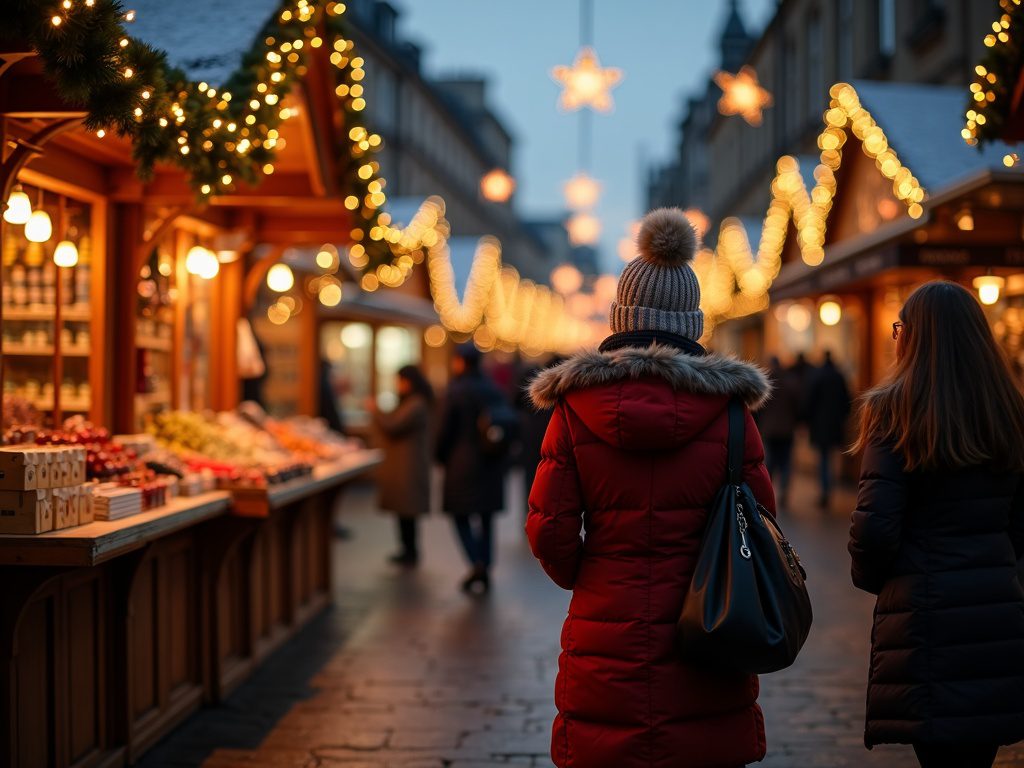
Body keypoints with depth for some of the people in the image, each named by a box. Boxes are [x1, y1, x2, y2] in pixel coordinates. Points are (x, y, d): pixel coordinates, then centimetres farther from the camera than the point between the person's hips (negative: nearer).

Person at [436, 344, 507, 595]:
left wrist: (441, 457, 6)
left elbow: (446, 430, -9)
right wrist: (499, 457, 16)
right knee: (486, 518, 12)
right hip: (491, 465, 5)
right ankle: (485, 571, 15)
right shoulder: (495, 391, 5)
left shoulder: (456, 391, -12)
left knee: (461, 517, 3)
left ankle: (477, 563, -15)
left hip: (463, 464, -5)